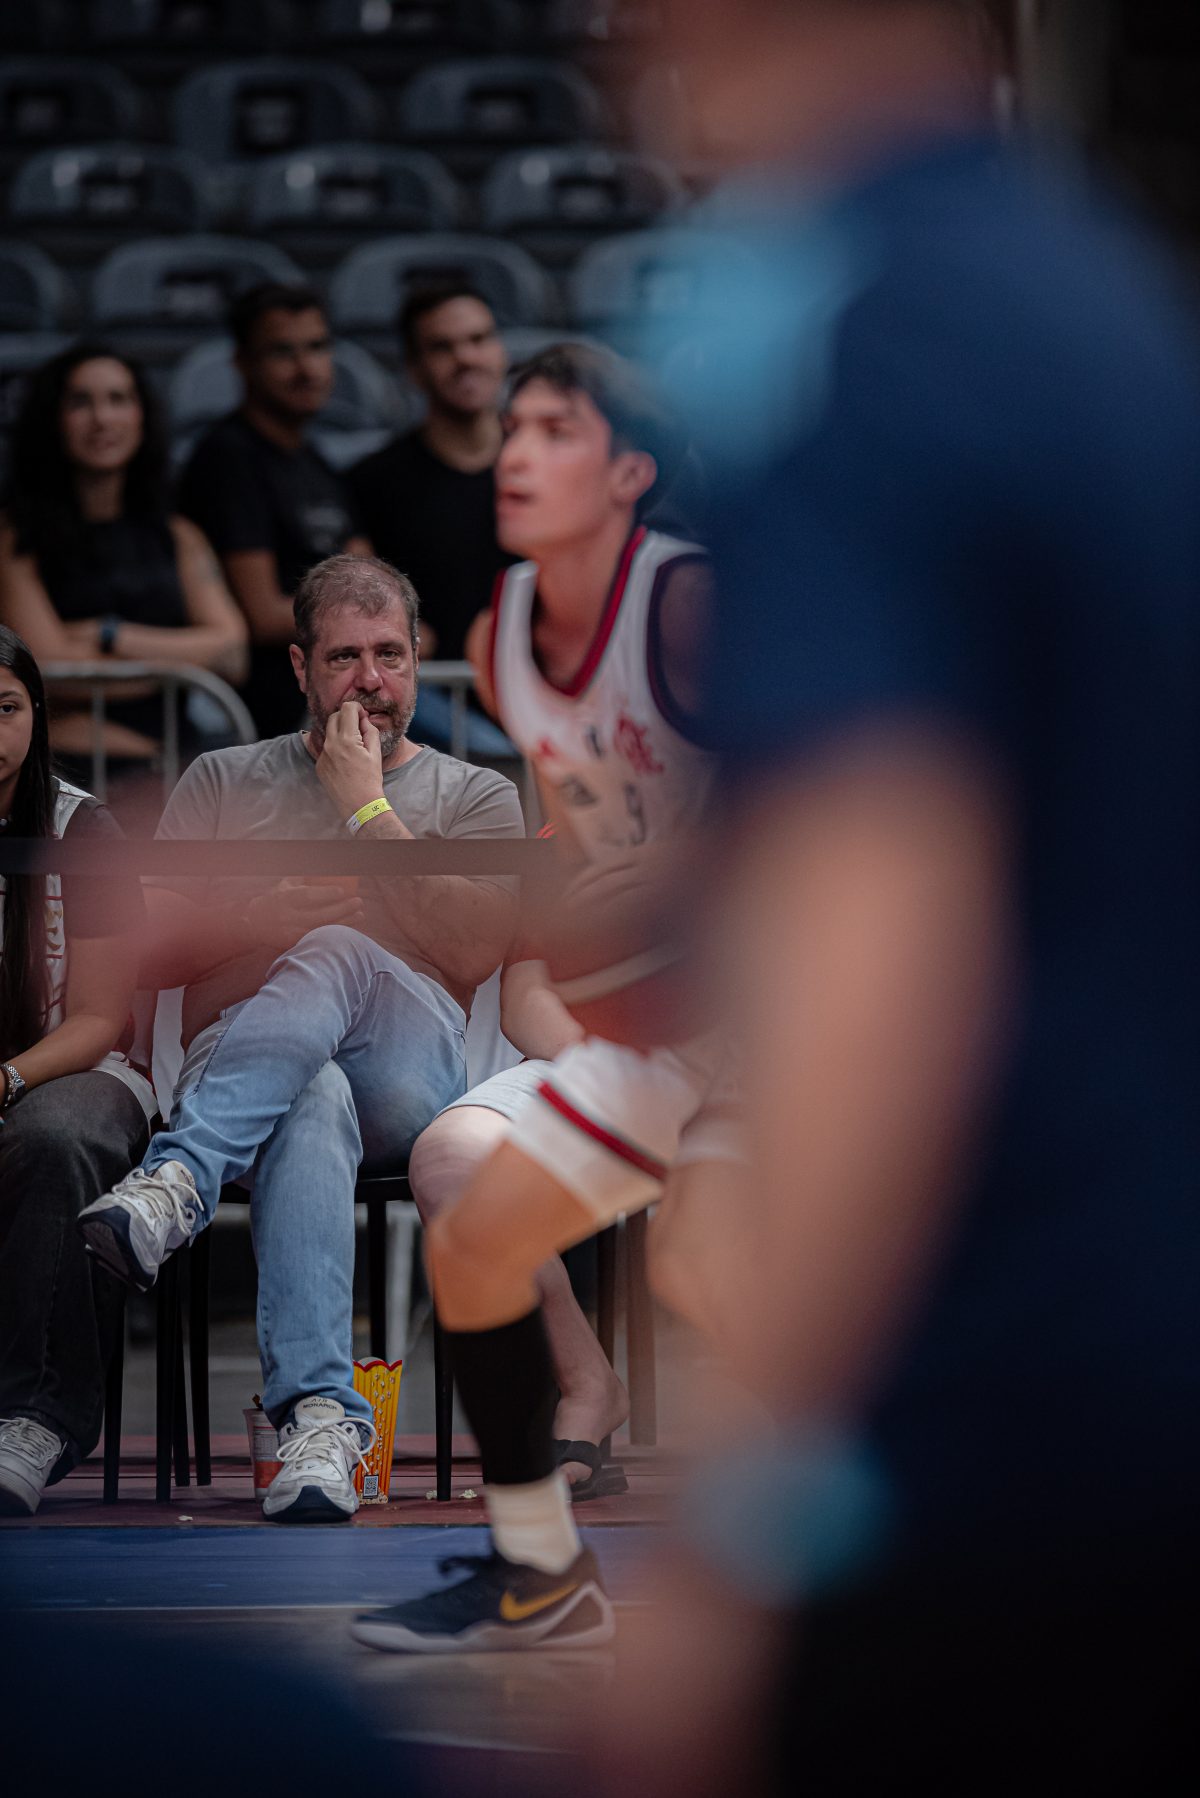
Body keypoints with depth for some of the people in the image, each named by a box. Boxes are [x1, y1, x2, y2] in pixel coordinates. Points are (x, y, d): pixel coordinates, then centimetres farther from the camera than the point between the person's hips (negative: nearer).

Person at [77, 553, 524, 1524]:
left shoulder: (476, 797, 19)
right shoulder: (223, 782, 23)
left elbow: (472, 953, -1)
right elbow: (146, 956, 14)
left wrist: (368, 808, 0)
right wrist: (263, 916, -4)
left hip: (408, 1083, 0)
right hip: (235, 1065, 0)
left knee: (338, 956, -38)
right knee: (313, 1102, -41)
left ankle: (177, 1181, -53)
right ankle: (320, 1414, -58)